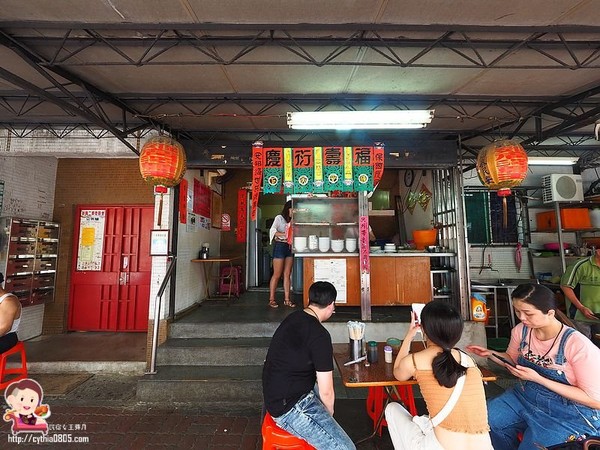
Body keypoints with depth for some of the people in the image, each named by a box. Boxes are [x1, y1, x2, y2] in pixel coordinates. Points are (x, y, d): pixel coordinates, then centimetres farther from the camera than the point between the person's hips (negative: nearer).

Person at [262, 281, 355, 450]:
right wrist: (328, 416, 4)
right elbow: (327, 392, -16)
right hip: (289, 408, -9)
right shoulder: (320, 336, -23)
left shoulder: (293, 317, 2)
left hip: (275, 394, 9)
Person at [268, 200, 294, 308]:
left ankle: (287, 299, 12)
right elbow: (272, 230, -15)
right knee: (277, 275, -3)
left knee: (287, 274, 7)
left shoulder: (292, 220, 16)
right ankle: (271, 299, 7)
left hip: (289, 247, 6)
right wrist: (284, 235, -27)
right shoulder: (279, 218, -1)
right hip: (280, 246, -6)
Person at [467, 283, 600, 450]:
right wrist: (491, 354, -11)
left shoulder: (578, 345, -24)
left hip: (568, 413, -4)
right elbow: (513, 360, 11)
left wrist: (538, 379, -26)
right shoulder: (521, 330, -8)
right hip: (526, 396, 5)